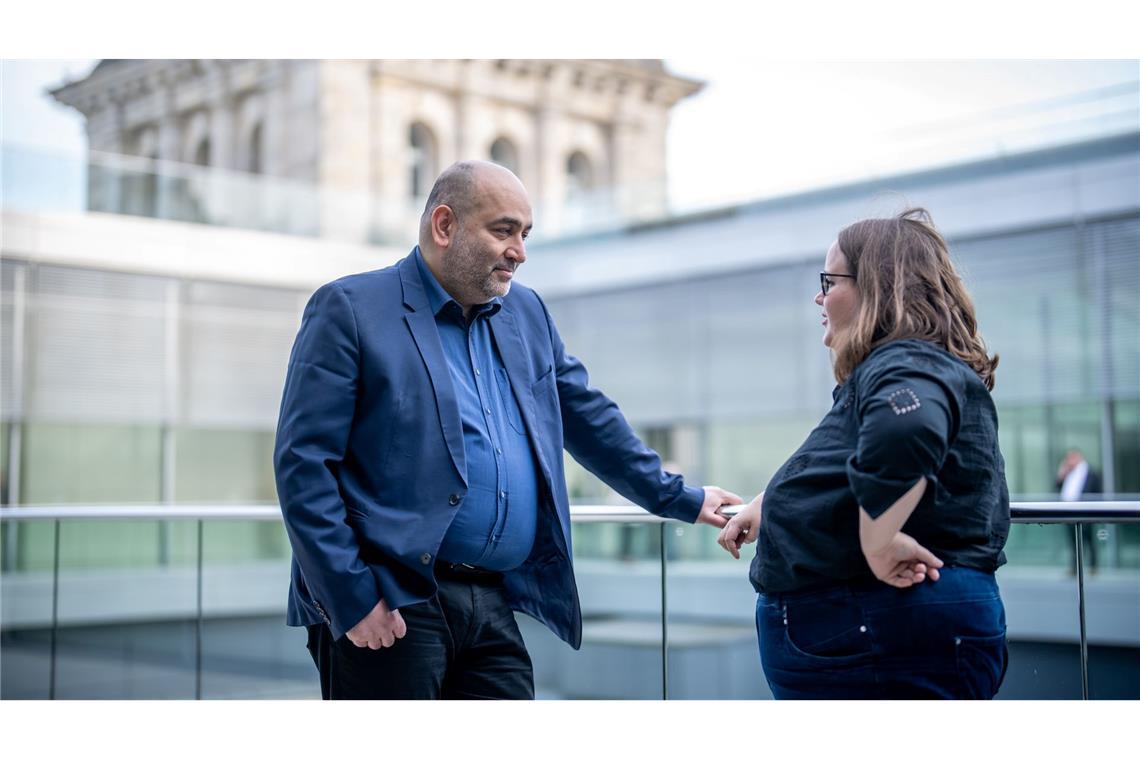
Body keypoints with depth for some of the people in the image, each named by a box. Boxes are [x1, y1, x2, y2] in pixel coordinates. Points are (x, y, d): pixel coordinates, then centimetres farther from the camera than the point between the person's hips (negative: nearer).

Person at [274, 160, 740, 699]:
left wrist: (678, 498, 26)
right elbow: (302, 462, -10)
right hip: (387, 612, -6)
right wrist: (351, 600, -15)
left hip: (495, 608, 6)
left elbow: (589, 418, 26)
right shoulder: (349, 309, -4)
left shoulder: (527, 314, 16)